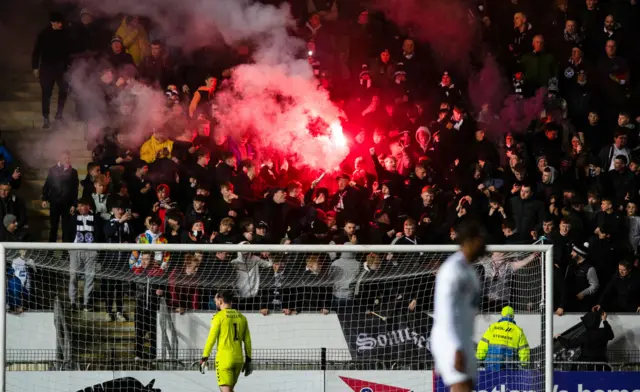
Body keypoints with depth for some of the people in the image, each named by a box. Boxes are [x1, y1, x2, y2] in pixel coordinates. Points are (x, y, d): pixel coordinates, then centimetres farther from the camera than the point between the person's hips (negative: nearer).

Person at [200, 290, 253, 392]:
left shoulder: (219, 316, -7)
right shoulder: (241, 317, 11)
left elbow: (211, 338, -10)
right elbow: (247, 340, 13)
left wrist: (204, 357, -6)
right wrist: (248, 359, 18)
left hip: (224, 358, -6)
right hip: (238, 359, 6)